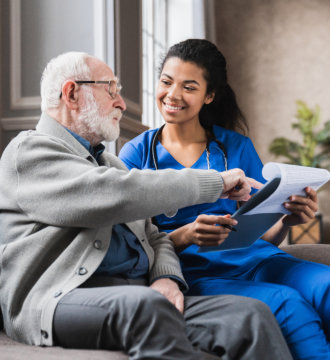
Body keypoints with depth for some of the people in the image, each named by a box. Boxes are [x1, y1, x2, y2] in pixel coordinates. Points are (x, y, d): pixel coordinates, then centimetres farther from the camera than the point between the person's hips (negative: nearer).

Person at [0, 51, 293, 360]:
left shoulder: (109, 162, 29)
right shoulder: (29, 151, 2)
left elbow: (154, 237, 25)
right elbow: (117, 194, -16)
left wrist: (167, 278, 1)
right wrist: (216, 181, -7)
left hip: (145, 299, 7)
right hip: (63, 298, -7)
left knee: (253, 314, -18)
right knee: (146, 304, -39)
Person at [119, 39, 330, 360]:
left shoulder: (237, 148, 14)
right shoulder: (136, 154, 9)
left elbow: (260, 234, 16)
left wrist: (287, 220, -7)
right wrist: (184, 237, -16)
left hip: (250, 259, 3)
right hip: (189, 269, -3)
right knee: (286, 303, -31)